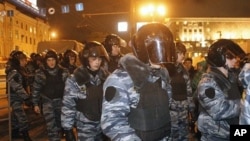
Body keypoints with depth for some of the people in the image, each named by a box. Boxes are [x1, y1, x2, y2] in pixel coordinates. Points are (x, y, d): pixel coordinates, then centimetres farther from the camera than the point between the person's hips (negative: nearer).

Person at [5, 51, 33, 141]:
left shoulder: (20, 70, 10)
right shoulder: (13, 72, -21)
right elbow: (17, 87, -26)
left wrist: (26, 95, 16)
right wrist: (26, 97, -26)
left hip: (19, 97, 10)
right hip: (15, 98, -10)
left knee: (16, 116, 21)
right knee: (23, 119, -9)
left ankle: (14, 133, 35)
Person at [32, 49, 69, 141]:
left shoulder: (63, 72, -3)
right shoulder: (40, 73, -6)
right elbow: (36, 89, 0)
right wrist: (35, 104, 0)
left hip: (61, 101, 2)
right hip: (47, 102, -2)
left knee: (60, 123, 17)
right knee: (51, 126, -8)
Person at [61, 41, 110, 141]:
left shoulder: (106, 76, 0)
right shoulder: (74, 79, -11)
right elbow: (68, 105, -9)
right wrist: (68, 129, -8)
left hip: (104, 125, 4)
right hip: (85, 127, -3)